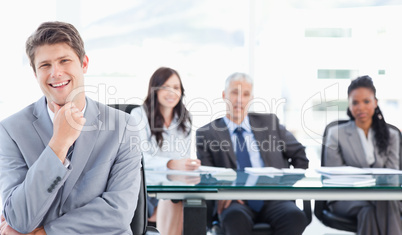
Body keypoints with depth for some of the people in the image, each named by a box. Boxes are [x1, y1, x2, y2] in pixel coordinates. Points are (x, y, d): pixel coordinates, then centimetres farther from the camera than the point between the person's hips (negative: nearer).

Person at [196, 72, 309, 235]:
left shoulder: (269, 122, 19)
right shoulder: (206, 133, 13)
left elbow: (300, 154, 23)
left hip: (272, 198, 2)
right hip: (236, 201, -2)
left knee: (295, 216, -33)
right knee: (236, 218, -39)